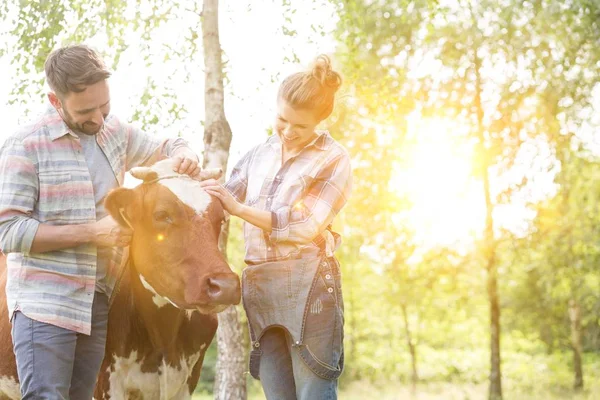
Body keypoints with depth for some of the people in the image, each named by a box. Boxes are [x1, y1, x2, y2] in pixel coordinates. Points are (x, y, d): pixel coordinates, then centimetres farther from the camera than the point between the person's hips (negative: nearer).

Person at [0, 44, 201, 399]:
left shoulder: (115, 133, 9)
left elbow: (169, 147, 25)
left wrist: (184, 156, -1)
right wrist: (92, 231, -17)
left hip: (99, 300, 6)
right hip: (44, 302, -6)